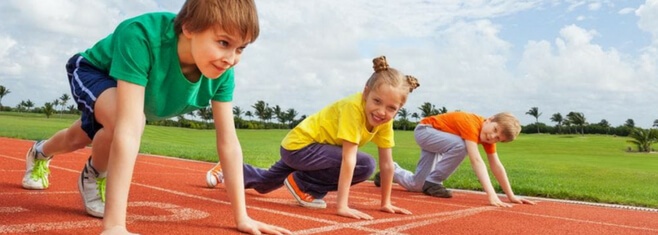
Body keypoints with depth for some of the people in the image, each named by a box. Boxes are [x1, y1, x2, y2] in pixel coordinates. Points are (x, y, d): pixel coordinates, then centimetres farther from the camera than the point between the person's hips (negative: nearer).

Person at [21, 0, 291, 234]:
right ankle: (92, 176, -2)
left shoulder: (221, 74, -32)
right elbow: (129, 129, -54)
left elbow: (228, 142, -28)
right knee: (119, 120, -37)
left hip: (144, 97, 5)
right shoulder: (140, 35, -47)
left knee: (80, 139, 29)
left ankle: (41, 152, 67)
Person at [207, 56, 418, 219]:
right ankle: (302, 184, -8)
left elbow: (387, 163, -6)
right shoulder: (354, 107, -32)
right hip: (300, 144, -8)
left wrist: (386, 203, -4)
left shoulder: (384, 119, -10)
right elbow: (348, 159, -36)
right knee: (365, 165, -25)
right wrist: (342, 205, -36)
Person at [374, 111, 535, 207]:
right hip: (425, 130, -8)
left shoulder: (489, 137, -10)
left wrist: (511, 195, -9)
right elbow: (476, 160, -44)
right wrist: (491, 195, -50)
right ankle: (432, 182, -18)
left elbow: (496, 166, -7)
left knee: (416, 185, 2)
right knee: (460, 145, -35)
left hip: (437, 138, 8)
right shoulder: (472, 124, -35)